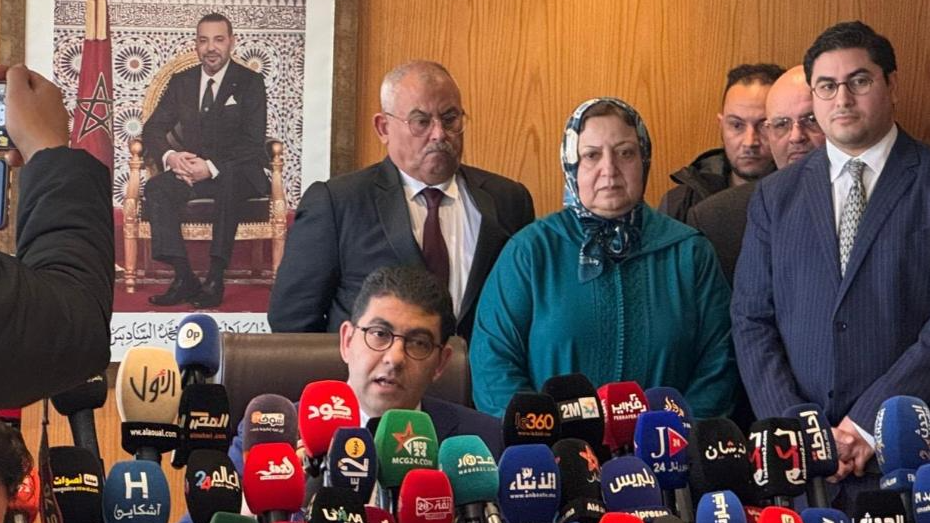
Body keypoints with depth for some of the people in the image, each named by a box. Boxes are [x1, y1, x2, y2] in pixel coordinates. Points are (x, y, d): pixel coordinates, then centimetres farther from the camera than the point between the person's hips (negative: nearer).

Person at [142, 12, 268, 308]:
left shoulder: (249, 83, 0)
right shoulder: (181, 83, 12)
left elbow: (253, 143, -10)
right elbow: (152, 130, 9)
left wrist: (212, 167, -25)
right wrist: (170, 156, -15)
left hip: (238, 172, -4)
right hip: (191, 170, 4)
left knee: (229, 180, -40)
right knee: (156, 189, -27)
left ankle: (215, 279, -38)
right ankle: (183, 278, -31)